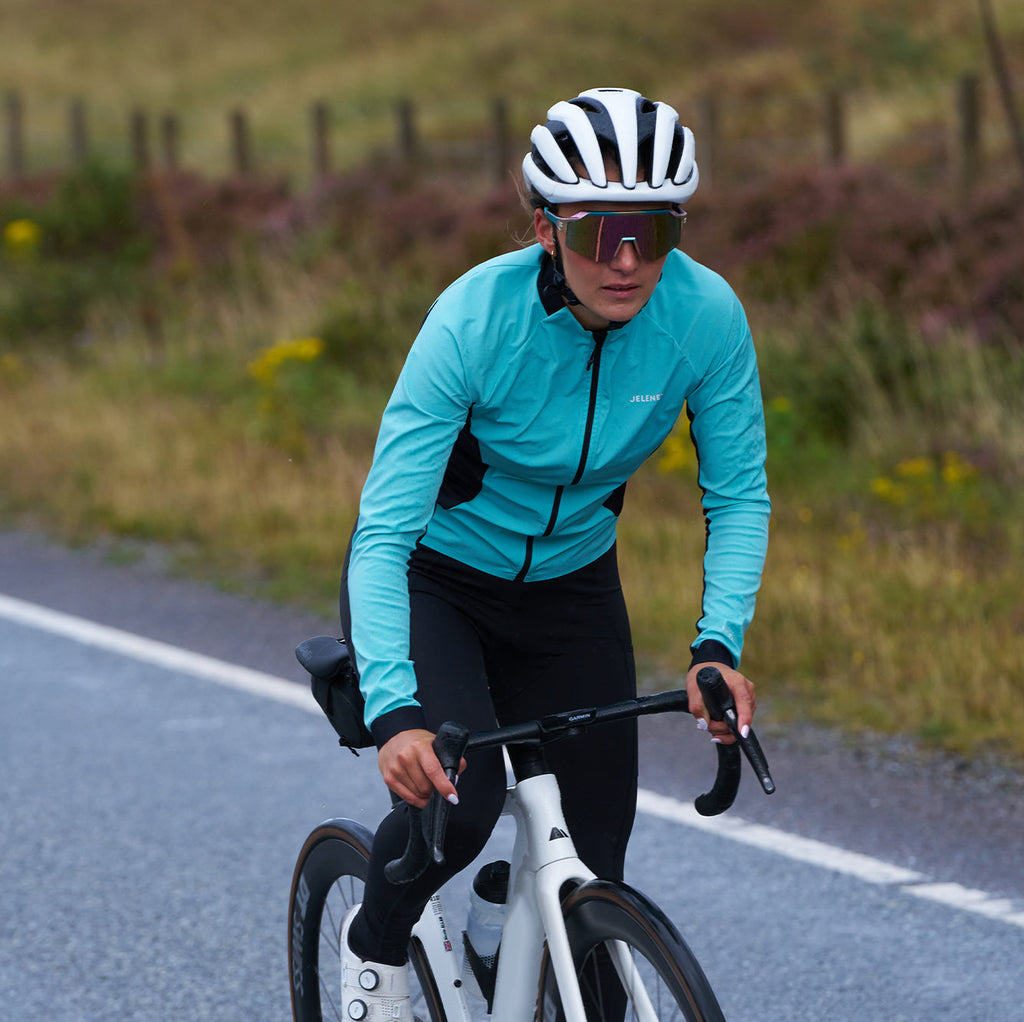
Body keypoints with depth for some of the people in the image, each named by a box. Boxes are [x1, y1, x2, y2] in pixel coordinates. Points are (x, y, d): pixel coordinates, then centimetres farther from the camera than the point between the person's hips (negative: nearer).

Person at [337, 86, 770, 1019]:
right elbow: (383, 534, -32)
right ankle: (375, 944, 5)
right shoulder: (478, 316, -32)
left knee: (590, 870, 0)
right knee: (459, 796, -27)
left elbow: (739, 494, -10)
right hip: (432, 581, -3)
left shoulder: (706, 314, -23)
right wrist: (394, 711, -45)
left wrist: (720, 646, -26)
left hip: (572, 587, 4)